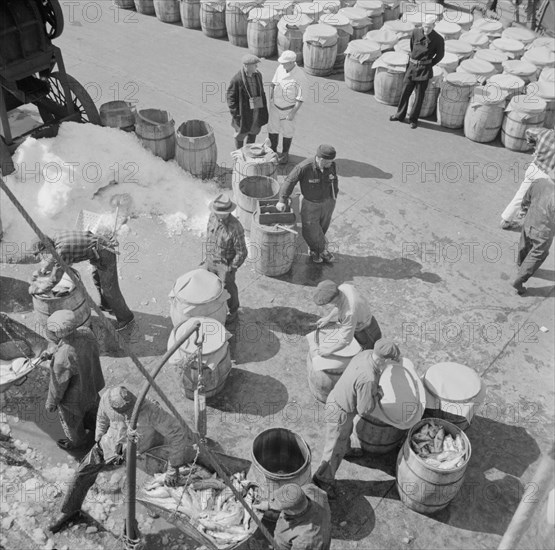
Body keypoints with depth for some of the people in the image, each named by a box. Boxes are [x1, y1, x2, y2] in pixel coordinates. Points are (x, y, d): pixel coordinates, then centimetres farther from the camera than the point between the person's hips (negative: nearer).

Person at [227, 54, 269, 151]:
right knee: (241, 134, 12)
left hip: (257, 109, 6)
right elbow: (230, 97, -15)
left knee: (254, 132, 22)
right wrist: (235, 114, -17)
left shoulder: (258, 75, -2)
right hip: (243, 112, -6)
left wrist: (263, 108, 9)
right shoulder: (237, 79, -22)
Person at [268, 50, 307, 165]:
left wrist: (293, 113, -19)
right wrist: (270, 99, 7)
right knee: (272, 129, 15)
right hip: (275, 106, 5)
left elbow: (301, 98, -19)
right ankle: (273, 151, 35)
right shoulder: (280, 69, -9)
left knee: (287, 131, 13)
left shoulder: (300, 77, -24)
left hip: (288, 108, -5)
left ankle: (285, 153, 31)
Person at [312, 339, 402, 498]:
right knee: (335, 449, 14)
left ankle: (344, 450, 65)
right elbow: (365, 409, -28)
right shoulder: (368, 379, -40)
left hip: (337, 395, 9)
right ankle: (324, 479, 35)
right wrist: (378, 394, -13)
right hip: (341, 412, -9)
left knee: (346, 432, 37)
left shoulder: (367, 353, -14)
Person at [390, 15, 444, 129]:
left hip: (424, 69, -3)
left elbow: (440, 55, 3)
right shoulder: (416, 32, -5)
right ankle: (400, 115, 26)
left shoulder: (438, 39, -13)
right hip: (412, 66, 3)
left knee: (419, 95, 4)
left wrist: (429, 64, 4)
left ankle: (413, 119, 18)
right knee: (405, 91, 10)